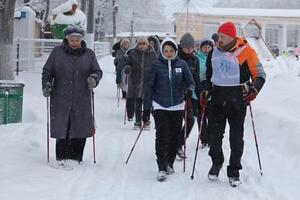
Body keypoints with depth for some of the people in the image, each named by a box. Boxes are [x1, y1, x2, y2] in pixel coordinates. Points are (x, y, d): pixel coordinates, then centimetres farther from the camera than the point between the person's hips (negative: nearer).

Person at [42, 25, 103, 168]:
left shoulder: (89, 54, 7)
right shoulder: (57, 52, 5)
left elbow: (97, 71, 8)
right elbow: (47, 71, 10)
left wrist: (94, 78, -13)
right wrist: (46, 84, -5)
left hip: (82, 99, 1)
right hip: (60, 99, -1)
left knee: (80, 130, 1)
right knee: (61, 129, -1)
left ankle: (75, 158, 14)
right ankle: (61, 158, 10)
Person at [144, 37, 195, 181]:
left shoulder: (181, 64, 2)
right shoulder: (157, 65, -2)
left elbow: (190, 82, 4)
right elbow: (150, 86, 2)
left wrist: (189, 90, -20)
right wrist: (147, 107, -1)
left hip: (177, 106, 2)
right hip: (160, 106, -2)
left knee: (174, 136, 7)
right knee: (162, 136, -11)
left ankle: (169, 164, 24)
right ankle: (162, 168, -10)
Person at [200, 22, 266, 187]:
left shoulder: (245, 51, -8)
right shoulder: (214, 53, 5)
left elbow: (259, 74, -2)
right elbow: (208, 75, 19)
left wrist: (254, 89, -18)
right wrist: (206, 91, 5)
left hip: (238, 100, -3)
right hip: (217, 100, 3)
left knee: (236, 137, 2)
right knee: (214, 135, 6)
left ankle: (234, 170, 14)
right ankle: (216, 163, 29)